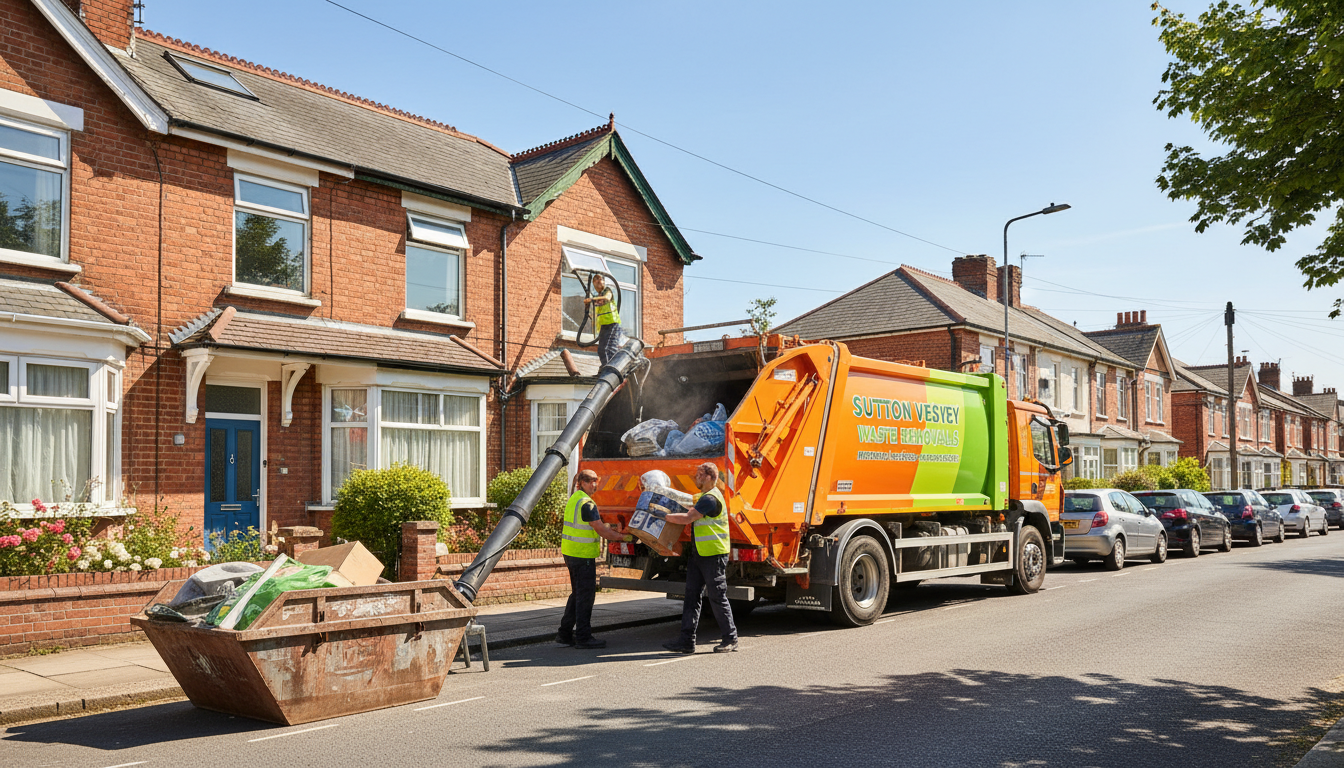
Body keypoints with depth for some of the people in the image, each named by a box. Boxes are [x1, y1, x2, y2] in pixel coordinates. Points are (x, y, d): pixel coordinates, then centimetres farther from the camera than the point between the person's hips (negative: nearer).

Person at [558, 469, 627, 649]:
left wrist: (610, 528, 19)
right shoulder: (586, 503, -16)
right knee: (585, 595, -3)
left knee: (578, 594, 17)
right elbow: (601, 530, -16)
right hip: (583, 554, -10)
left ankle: (565, 634, 20)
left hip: (570, 552, 10)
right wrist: (622, 536, -8)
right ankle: (583, 637, 2)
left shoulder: (574, 499, 15)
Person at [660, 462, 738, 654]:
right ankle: (687, 640, 6)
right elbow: (693, 510, 30)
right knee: (692, 595, 5)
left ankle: (730, 639, 11)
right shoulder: (705, 496, 17)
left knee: (718, 597, -1)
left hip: (714, 554, -10)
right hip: (699, 553, 10)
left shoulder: (710, 498, -17)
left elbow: (687, 518, -22)